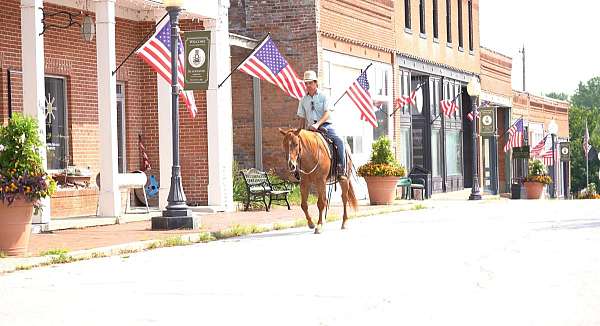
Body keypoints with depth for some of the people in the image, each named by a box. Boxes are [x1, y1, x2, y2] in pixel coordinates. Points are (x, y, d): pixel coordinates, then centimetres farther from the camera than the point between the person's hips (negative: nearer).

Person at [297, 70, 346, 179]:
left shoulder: (324, 97, 3)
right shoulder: (303, 100, 14)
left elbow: (327, 113, -10)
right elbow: (303, 118, 20)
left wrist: (318, 124, -24)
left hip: (325, 125, -4)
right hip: (310, 128, 4)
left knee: (339, 142, -28)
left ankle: (341, 169, -27)